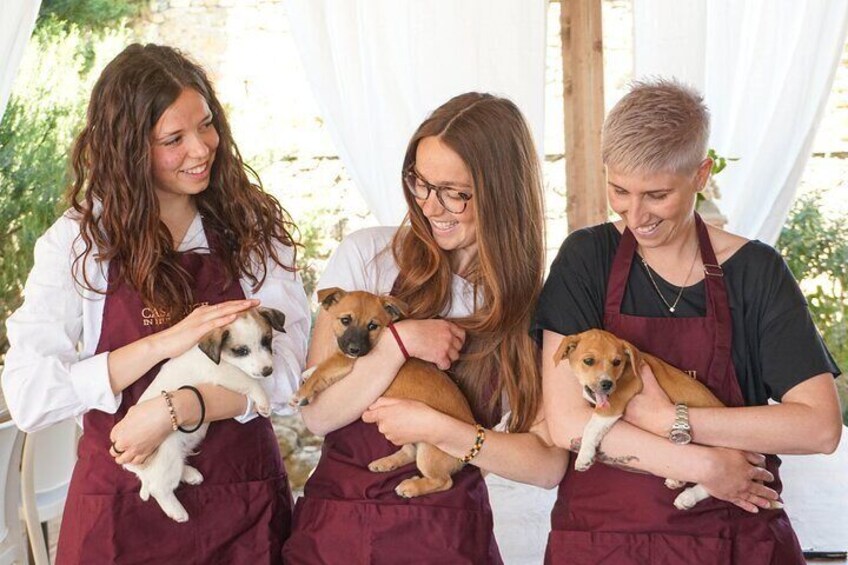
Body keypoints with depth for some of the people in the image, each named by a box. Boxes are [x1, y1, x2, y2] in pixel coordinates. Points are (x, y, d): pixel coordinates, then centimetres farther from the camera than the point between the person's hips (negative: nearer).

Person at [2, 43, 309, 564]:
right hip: (121, 505, -1)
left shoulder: (252, 226, -2)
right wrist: (163, 343, -22)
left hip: (243, 501, 1)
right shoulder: (77, 243, -6)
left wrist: (177, 409, -25)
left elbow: (285, 370, -10)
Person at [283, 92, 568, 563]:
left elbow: (548, 464, -9)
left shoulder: (530, 302, -4)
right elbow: (317, 414, -8)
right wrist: (399, 342, -19)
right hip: (336, 523, 0)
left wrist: (438, 428, -18)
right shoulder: (367, 256, -6)